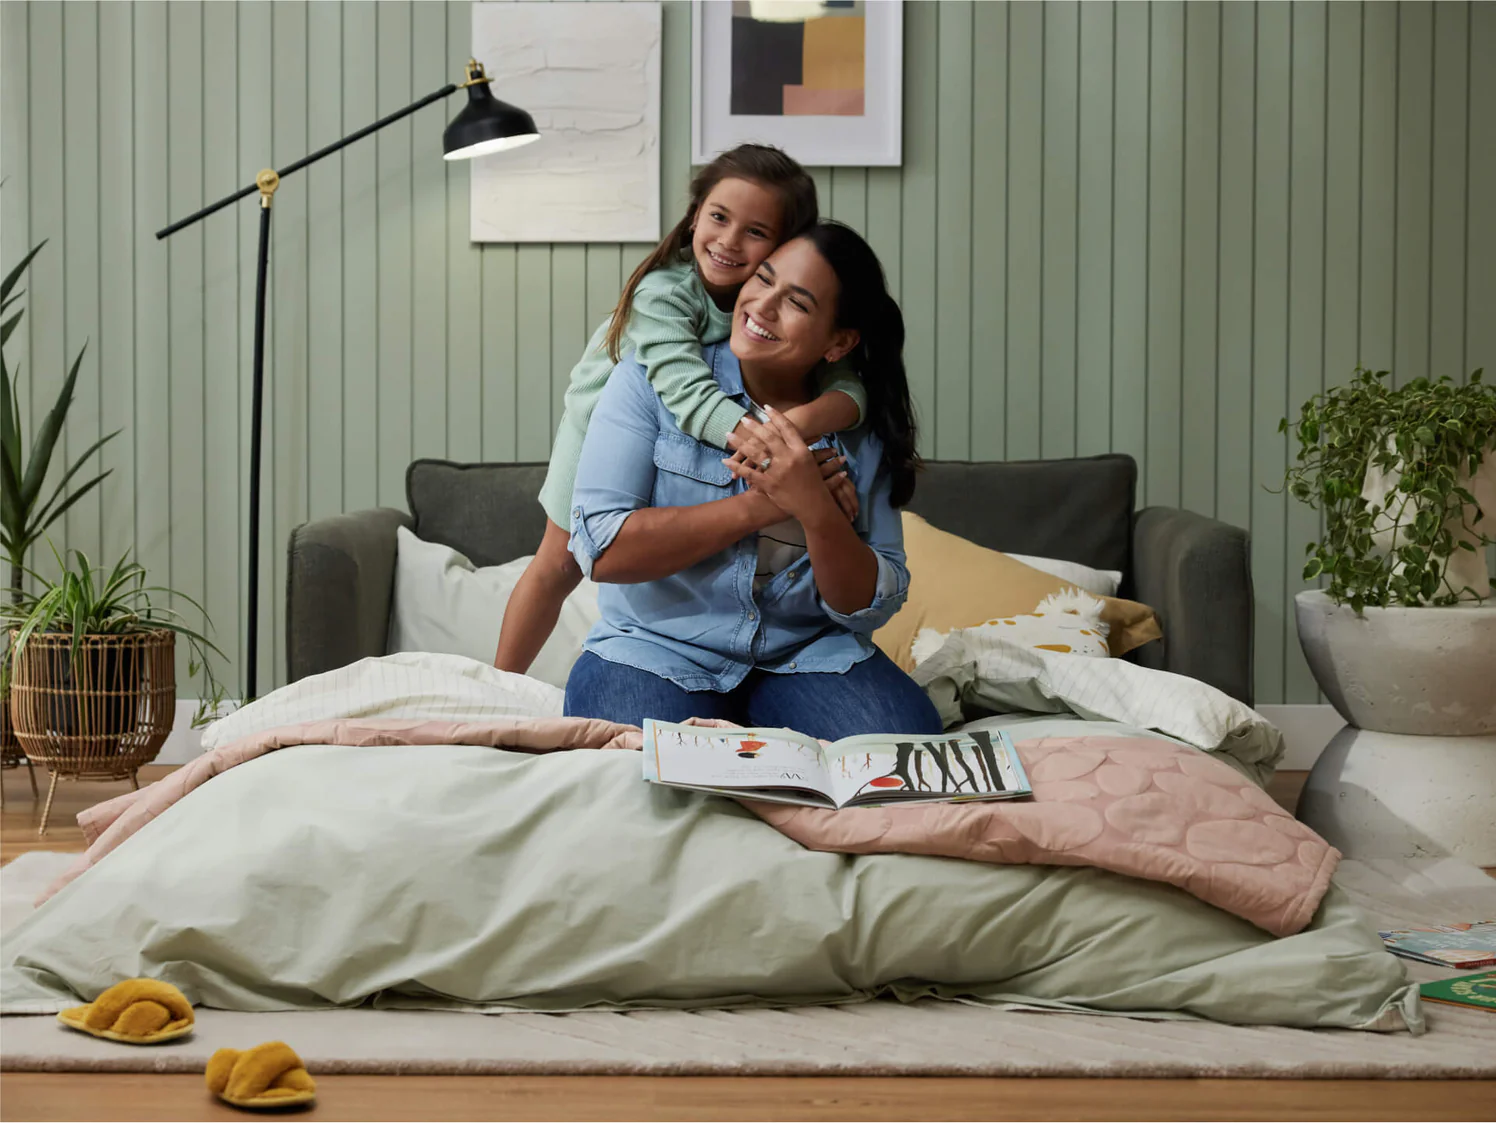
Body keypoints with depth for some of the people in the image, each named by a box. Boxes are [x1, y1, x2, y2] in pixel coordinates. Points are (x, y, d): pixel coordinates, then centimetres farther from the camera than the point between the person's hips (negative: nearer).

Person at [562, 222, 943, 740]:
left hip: (809, 655, 3)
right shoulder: (650, 379, -4)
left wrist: (816, 508, -21)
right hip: (658, 654, -3)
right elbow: (602, 550, -16)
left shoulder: (859, 428, 3)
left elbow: (872, 607, -1)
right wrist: (761, 506, -18)